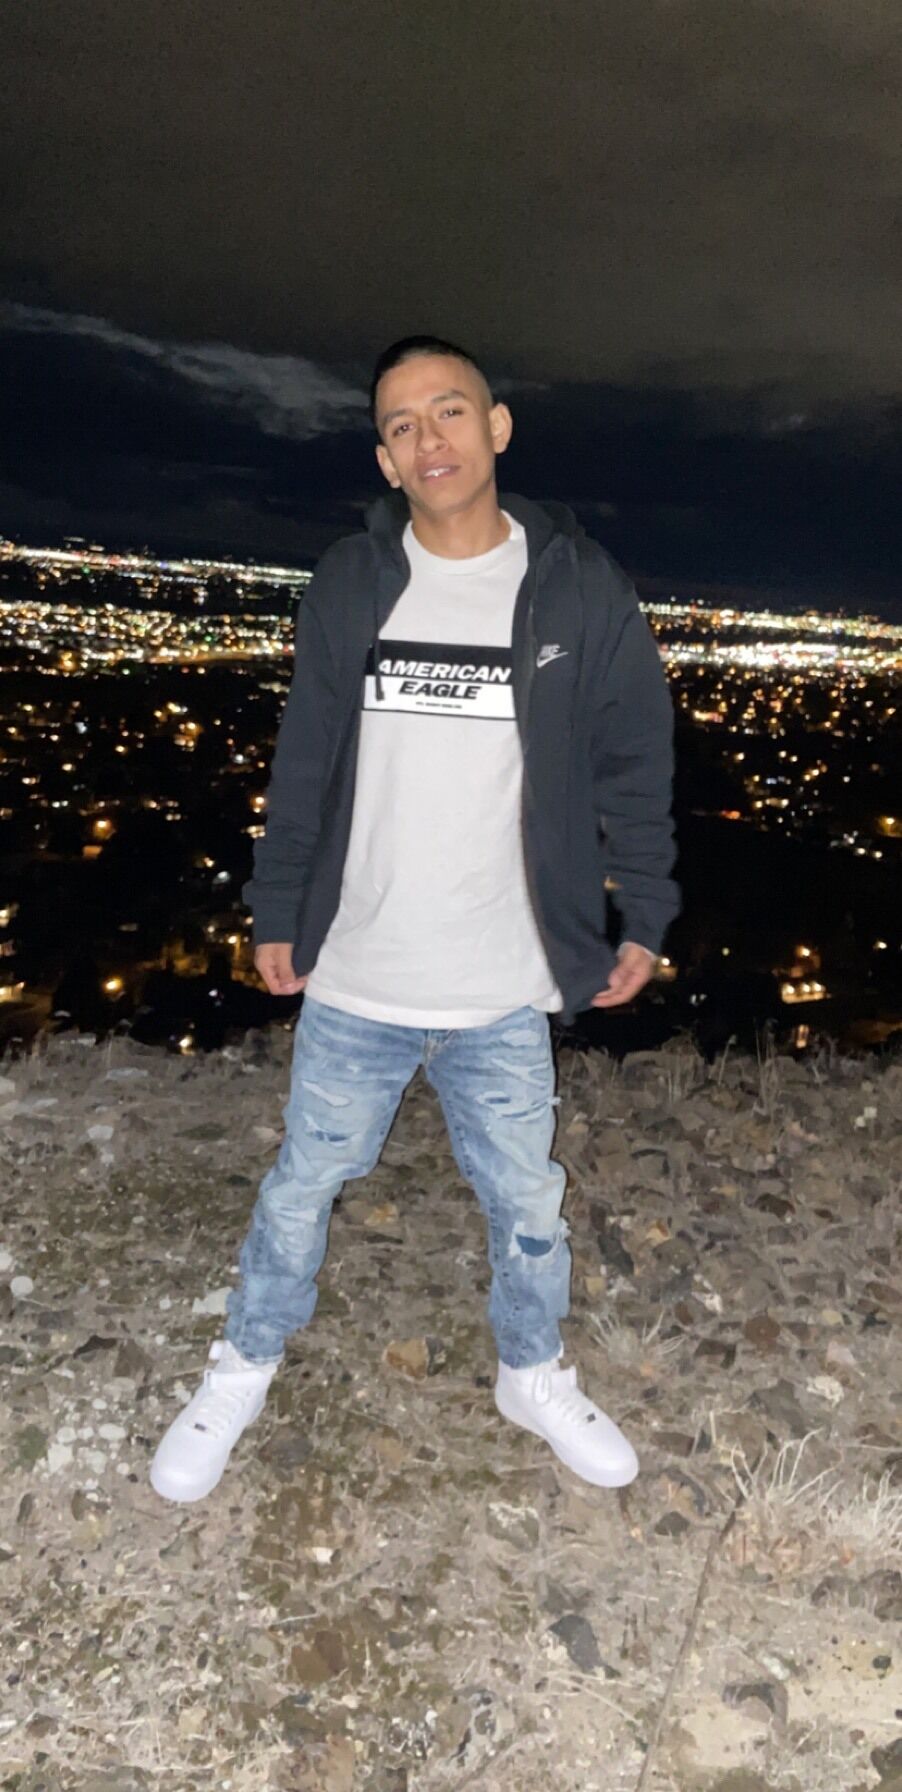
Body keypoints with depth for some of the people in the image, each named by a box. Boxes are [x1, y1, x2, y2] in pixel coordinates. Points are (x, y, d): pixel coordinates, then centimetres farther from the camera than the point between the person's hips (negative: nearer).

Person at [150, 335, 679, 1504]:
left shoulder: (581, 587, -5)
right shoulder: (349, 585, -2)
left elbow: (636, 766, 2)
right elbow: (303, 765, 5)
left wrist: (643, 919, 2)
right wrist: (277, 914, 6)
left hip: (507, 998, 0)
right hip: (353, 984, 1)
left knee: (527, 1204, 17)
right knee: (301, 1189, 16)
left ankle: (535, 1377, 44)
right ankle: (244, 1370, 41)